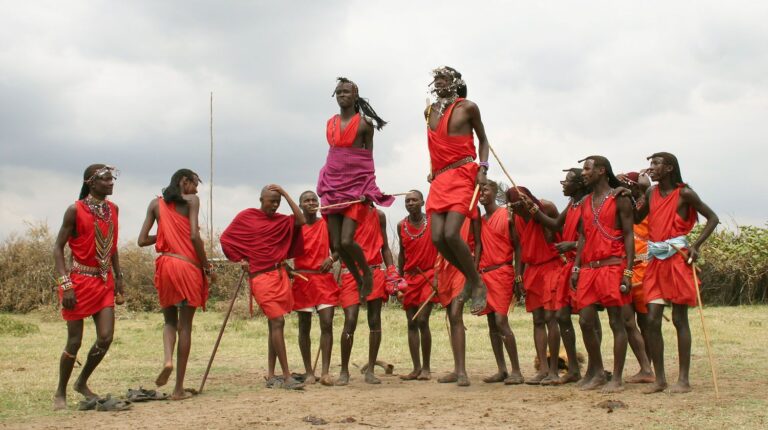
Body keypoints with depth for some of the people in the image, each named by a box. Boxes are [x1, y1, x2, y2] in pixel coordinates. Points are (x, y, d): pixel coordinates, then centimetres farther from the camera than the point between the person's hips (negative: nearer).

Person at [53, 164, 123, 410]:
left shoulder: (113, 209, 8)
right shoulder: (76, 210, -10)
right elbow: (58, 247, -9)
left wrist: (118, 276, 14)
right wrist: (65, 284, -17)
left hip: (105, 281, 5)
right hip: (80, 280, -5)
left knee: (106, 338, -1)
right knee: (75, 341, 0)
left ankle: (82, 383, 22)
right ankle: (60, 392, 18)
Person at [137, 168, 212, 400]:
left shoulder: (156, 203, 12)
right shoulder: (191, 200, 0)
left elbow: (142, 240, 8)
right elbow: (194, 236, -11)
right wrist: (206, 265, -3)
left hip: (165, 264, 4)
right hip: (189, 266, -3)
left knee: (170, 320, 21)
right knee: (185, 325, 3)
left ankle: (167, 359, -9)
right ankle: (179, 387, 4)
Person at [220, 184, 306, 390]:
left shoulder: (281, 220, 9)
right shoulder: (246, 217, -1)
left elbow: (300, 220, -8)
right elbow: (225, 239, 4)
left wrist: (285, 194, -5)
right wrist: (240, 259, -3)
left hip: (280, 274, 6)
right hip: (260, 277, -6)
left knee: (274, 324, 8)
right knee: (278, 322, -13)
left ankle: (271, 376, 15)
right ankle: (286, 377, -12)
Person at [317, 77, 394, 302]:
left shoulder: (364, 123, -3)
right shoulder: (330, 123, 12)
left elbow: (368, 157, -3)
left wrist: (368, 189, -11)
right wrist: (325, 187, 14)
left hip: (357, 184, -5)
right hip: (333, 185, 5)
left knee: (346, 241, -15)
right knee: (336, 244, 2)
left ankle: (367, 273, 12)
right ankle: (358, 280, 22)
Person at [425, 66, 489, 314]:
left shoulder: (467, 107, 1)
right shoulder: (429, 112, 15)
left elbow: (482, 139, 9)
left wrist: (482, 168, -4)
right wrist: (433, 169, 15)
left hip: (462, 175, -6)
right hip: (439, 179, 6)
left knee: (451, 234, -21)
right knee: (437, 237, -7)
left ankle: (478, 284, -4)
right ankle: (469, 278, 14)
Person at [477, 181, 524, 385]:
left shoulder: (507, 215, -2)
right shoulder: (480, 221, 14)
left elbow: (517, 246, -4)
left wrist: (517, 277, -10)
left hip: (502, 272, -6)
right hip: (485, 274, 6)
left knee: (501, 321, -14)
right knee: (492, 324, 6)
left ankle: (516, 371, -9)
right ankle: (501, 370, 11)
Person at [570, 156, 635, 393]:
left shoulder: (619, 199, -3)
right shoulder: (586, 202, 16)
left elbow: (629, 235, -6)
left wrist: (628, 271, -13)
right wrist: (576, 267, 10)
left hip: (612, 267, -6)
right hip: (589, 268, 6)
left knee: (616, 322, -2)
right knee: (585, 321, 4)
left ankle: (617, 378, 2)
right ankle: (597, 373, 18)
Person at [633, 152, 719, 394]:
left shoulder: (684, 193, -4)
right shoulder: (651, 193, 12)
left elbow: (713, 218, -1)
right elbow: (637, 219, 19)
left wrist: (696, 246, -11)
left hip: (678, 259, -5)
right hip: (656, 261, 5)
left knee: (679, 319, -1)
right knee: (652, 320, -1)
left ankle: (683, 379, 5)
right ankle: (659, 378, 7)